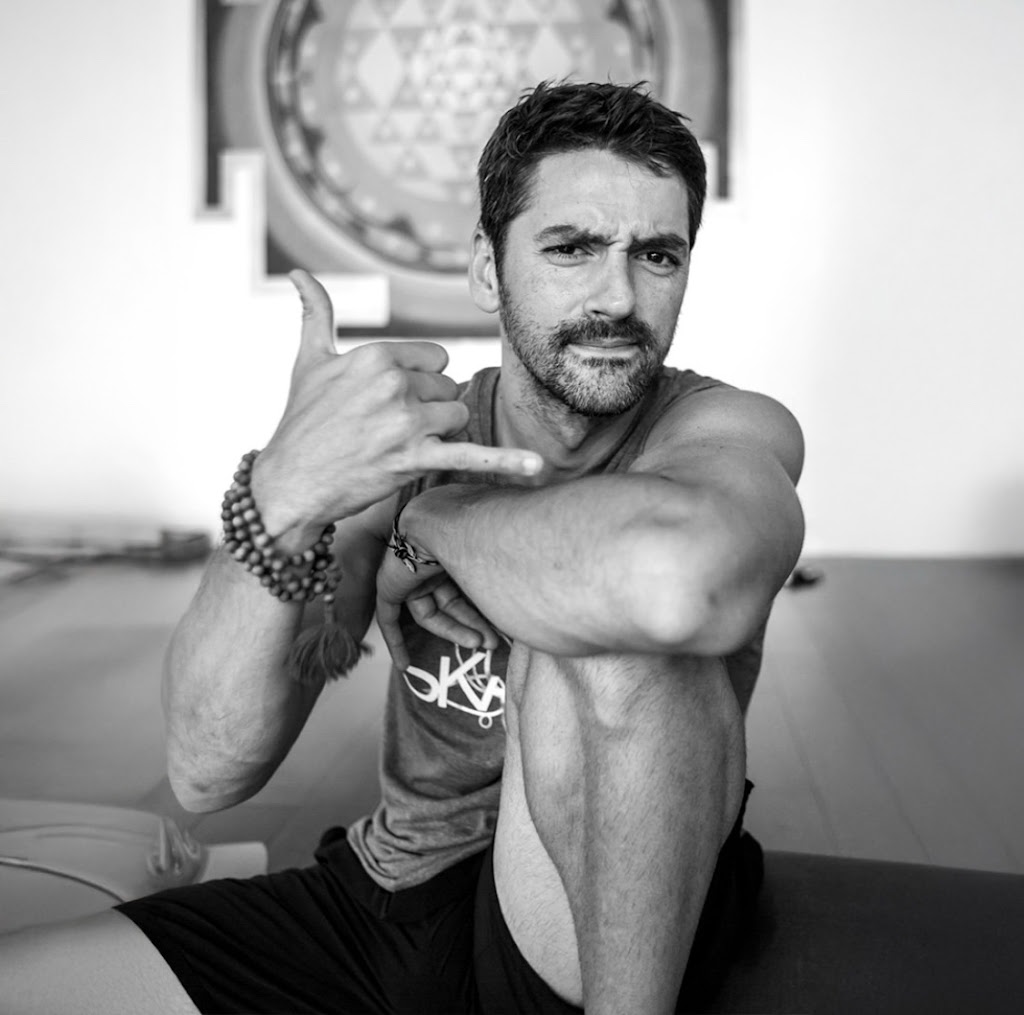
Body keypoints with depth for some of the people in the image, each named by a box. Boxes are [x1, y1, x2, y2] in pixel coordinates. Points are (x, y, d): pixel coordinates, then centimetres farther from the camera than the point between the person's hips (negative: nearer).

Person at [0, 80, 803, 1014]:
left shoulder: (734, 429, -11)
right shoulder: (396, 443, -1)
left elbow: (676, 579, -42)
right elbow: (209, 773, -12)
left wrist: (441, 520, -21)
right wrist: (283, 499, -29)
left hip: (623, 933, -2)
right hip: (384, 900, 3)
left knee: (607, 628, -31)